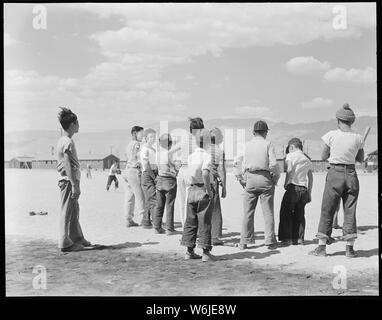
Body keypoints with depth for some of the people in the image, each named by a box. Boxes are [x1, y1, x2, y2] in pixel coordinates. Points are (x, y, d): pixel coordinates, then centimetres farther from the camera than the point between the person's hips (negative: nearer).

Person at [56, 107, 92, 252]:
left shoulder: (63, 140, 16)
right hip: (69, 181, -10)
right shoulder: (68, 141, -15)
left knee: (74, 211, 17)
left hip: (69, 181, 10)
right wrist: (74, 185, -21)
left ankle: (77, 238, 28)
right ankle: (65, 244, 0)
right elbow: (67, 165, -20)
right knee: (67, 212, -5)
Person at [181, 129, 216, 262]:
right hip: (203, 191, -5)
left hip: (192, 190, 5)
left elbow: (188, 175, 6)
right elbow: (205, 173, -25)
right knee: (204, 222, 0)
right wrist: (208, 189, -19)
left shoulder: (191, 156, 6)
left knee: (190, 221, 11)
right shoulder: (207, 156, -13)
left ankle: (189, 251, 16)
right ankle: (206, 253, 4)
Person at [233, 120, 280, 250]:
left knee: (248, 212, 7)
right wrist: (276, 178, 5)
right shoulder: (268, 144, -1)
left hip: (250, 178, 2)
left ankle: (244, 241, 8)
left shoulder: (247, 145, 8)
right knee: (268, 212, 4)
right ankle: (270, 241, 6)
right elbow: (273, 164, -8)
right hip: (265, 178, -2)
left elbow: (236, 162, 4)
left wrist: (240, 179, 9)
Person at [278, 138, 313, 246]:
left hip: (293, 187, -6)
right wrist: (309, 193, 20)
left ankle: (287, 238, 1)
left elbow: (289, 170, -16)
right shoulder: (307, 159, 18)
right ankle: (299, 238, 10)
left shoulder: (291, 155, 0)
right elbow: (310, 177, 17)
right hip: (304, 189, 6)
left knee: (286, 213, 3)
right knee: (299, 214, 12)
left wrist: (286, 183, -6)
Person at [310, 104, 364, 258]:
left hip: (335, 173, -2)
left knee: (327, 210, 6)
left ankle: (322, 246, 7)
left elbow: (324, 157, 0)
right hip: (351, 174, 2)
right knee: (350, 211, 9)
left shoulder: (331, 135, -7)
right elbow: (361, 159, 11)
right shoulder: (358, 138, 1)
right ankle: (350, 248, 10)